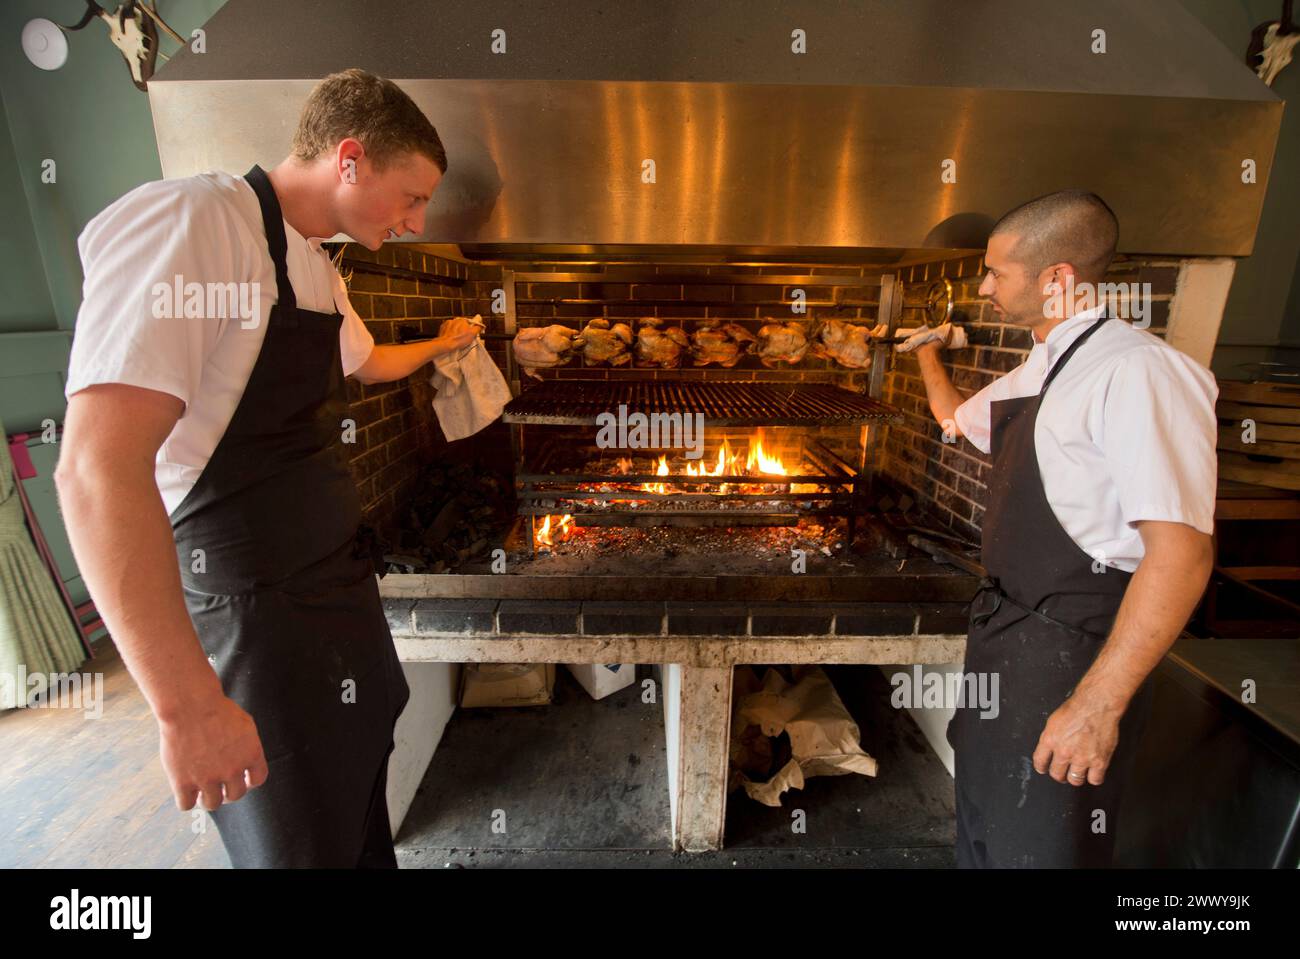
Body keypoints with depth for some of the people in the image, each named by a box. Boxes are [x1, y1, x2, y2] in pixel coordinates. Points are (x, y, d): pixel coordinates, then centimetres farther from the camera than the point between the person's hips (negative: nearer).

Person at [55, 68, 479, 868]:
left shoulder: (316, 268, 10)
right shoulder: (187, 225, -20)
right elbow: (98, 468, -29)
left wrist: (438, 346, 47)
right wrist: (190, 707, -28)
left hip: (340, 583, 9)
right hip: (260, 614, -9)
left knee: (362, 785, 26)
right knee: (305, 840, 11)